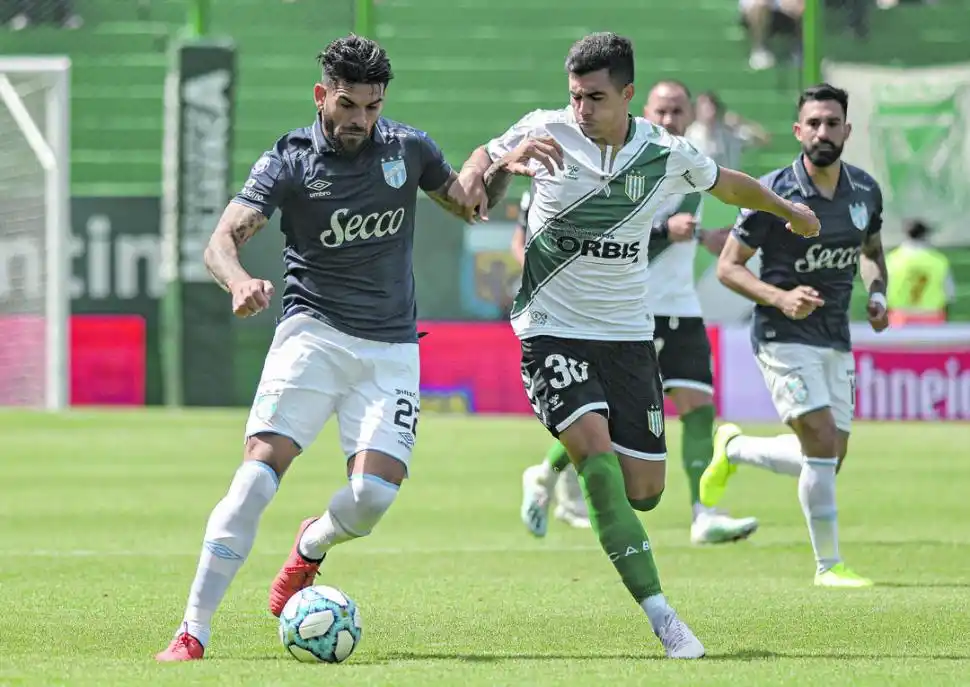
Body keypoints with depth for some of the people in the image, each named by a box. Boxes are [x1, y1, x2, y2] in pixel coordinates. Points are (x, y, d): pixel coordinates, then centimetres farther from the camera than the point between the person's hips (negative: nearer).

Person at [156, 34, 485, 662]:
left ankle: (312, 545, 23)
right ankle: (194, 630, -18)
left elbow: (466, 204, 21)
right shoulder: (291, 161, -5)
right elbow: (223, 240, -15)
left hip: (392, 348, 2)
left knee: (375, 495, -14)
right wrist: (240, 281, -38)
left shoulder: (410, 149, 4)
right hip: (313, 333, -2)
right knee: (259, 472, -19)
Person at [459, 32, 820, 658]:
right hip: (552, 330, -3)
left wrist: (790, 212, 33)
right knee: (598, 458, -23)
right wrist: (503, 163, -17)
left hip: (627, 335, 3)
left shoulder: (666, 155, -4)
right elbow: (480, 166, 8)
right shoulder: (545, 132, -8)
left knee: (643, 489, -2)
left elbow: (727, 183, 16)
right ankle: (661, 615, -22)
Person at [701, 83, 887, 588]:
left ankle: (734, 449, 34)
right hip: (784, 337, -6)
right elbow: (728, 266, -8)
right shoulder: (774, 193, -14)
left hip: (836, 340, 6)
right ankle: (828, 565, -5)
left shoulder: (865, 191, 2)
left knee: (828, 460, 8)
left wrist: (877, 295, 1)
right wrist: (780, 298, -24)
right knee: (823, 444, -17)